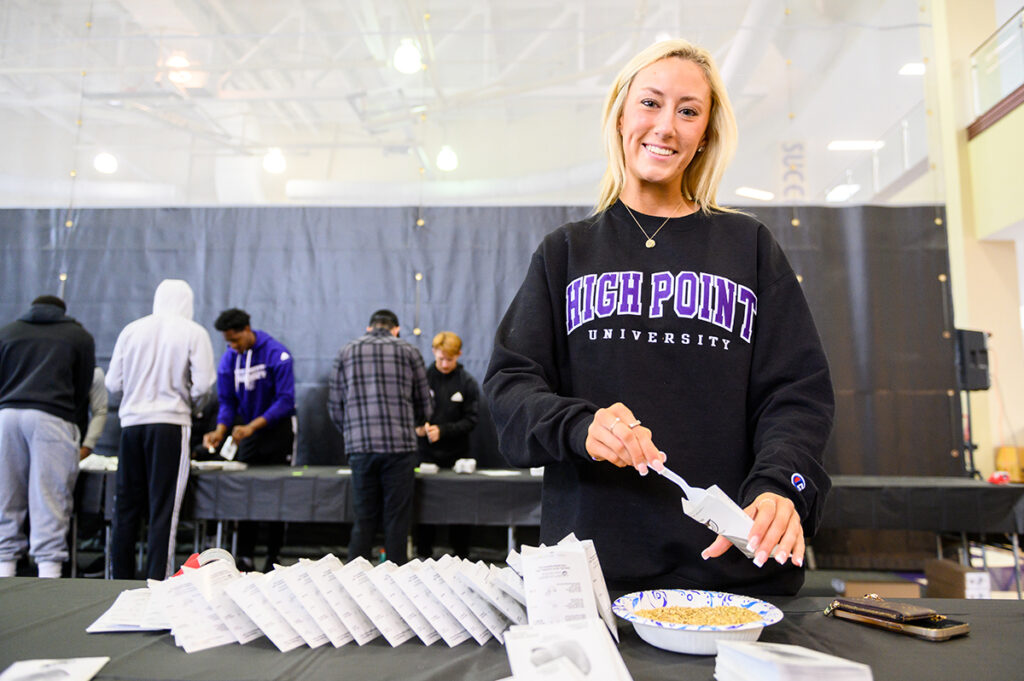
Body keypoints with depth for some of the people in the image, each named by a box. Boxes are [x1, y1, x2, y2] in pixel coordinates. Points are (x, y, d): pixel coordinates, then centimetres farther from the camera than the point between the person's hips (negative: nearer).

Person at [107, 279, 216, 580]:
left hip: (132, 423, 4)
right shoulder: (194, 333, -2)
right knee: (164, 509, 1)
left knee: (126, 507, 13)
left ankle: (121, 580, 19)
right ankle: (157, 583, 1)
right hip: (170, 424, -3)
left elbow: (113, 383, 7)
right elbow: (202, 385, -8)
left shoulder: (131, 330, 7)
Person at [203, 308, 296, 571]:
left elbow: (286, 400, -19)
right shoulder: (228, 360, -1)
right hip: (247, 429, 4)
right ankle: (244, 555, 7)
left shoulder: (276, 353, -17)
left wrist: (252, 426, -25)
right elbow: (227, 401, 4)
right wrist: (220, 431, -14)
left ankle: (273, 556, 10)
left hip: (277, 427, -4)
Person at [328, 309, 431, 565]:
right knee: (397, 520, 4)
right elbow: (424, 407, 11)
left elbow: (334, 407, 10)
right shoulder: (408, 351, 8)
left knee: (364, 519, 9)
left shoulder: (346, 352, 12)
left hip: (360, 447, 2)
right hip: (400, 445, -2)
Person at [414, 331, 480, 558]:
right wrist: (417, 426, -14)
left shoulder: (467, 383, 1)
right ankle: (424, 554, 17)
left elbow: (470, 420, -3)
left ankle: (461, 555, 15)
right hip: (426, 454, 1)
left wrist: (442, 430, -15)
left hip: (456, 454, 0)